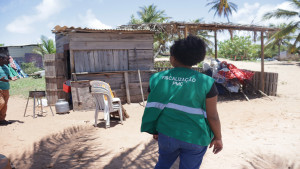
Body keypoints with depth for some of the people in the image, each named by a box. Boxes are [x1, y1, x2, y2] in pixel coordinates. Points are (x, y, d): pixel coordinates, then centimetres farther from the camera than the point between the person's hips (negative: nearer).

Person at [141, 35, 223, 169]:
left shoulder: (158, 79, -7)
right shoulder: (206, 82, -13)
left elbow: (153, 107, 0)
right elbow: (212, 116, -10)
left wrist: (154, 130, 14)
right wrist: (218, 137, 5)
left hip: (166, 134, 2)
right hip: (195, 138, -2)